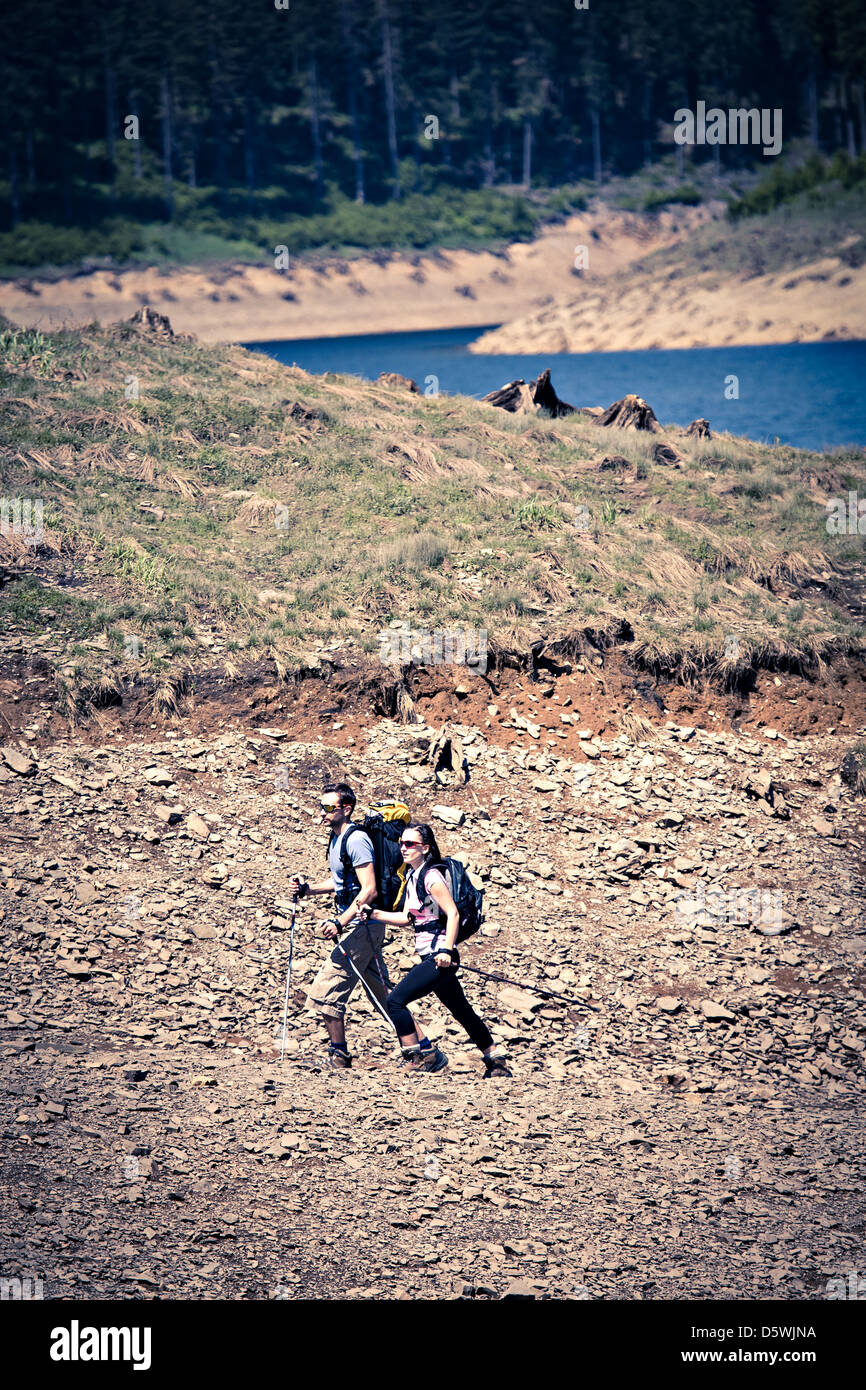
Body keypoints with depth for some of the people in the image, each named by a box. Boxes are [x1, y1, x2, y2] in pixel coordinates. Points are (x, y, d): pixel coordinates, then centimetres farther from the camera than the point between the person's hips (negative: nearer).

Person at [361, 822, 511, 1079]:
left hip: (439, 957, -10)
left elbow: (453, 914, -20)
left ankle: (419, 1057, -8)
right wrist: (373, 913, 9)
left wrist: (446, 951, -26)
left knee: (394, 1001, -15)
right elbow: (407, 917, 18)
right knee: (462, 1012, 17)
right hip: (429, 957, 10)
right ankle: (495, 1063, 27)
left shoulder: (431, 876, -14)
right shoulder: (412, 876, 13)